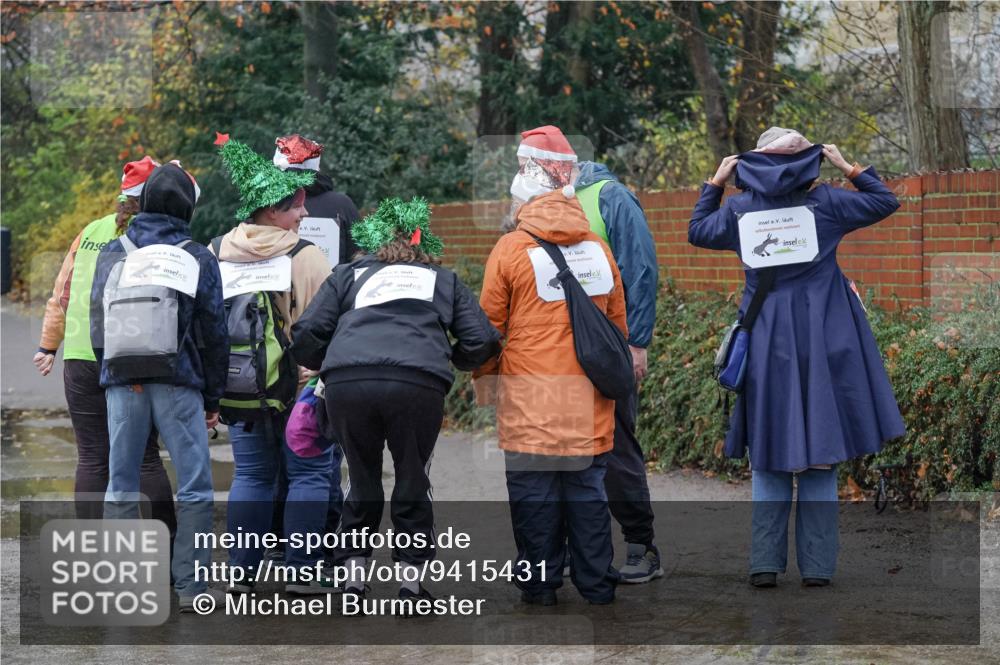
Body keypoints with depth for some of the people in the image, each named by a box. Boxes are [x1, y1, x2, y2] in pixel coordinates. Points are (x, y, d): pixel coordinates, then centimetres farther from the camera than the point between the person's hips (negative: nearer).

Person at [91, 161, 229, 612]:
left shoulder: (112, 254, 8)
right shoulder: (197, 260, 0)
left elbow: (97, 325, 10)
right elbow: (213, 335, 2)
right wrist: (212, 399, 9)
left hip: (121, 383, 3)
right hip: (178, 385, -3)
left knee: (120, 486, 10)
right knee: (195, 488, 2)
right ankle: (191, 585, -2)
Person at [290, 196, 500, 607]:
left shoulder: (348, 274, 28)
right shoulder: (444, 280, 28)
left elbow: (306, 333, 17)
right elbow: (481, 342, 18)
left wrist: (323, 365, 35)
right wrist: (455, 360, 38)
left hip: (346, 384, 1)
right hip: (417, 385, -1)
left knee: (362, 482, 17)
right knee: (412, 483, 14)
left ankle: (352, 581, 15)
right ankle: (411, 582, 13)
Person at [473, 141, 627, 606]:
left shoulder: (511, 249, -6)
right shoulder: (598, 248, 6)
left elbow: (490, 324, 2)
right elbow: (618, 323, 14)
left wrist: (485, 377, 17)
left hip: (530, 400, -3)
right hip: (589, 406, 4)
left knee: (534, 492, 4)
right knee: (589, 489, 10)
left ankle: (539, 582, 7)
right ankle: (596, 582, 13)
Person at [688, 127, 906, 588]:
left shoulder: (739, 208, 1)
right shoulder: (824, 202, -4)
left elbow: (697, 231, 19)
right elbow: (885, 202, 6)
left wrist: (714, 183, 26)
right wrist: (847, 167, 13)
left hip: (766, 343, 2)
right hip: (822, 339, -1)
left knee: (768, 456, 8)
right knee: (820, 454, 3)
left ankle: (765, 563, 2)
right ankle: (817, 566, 2)